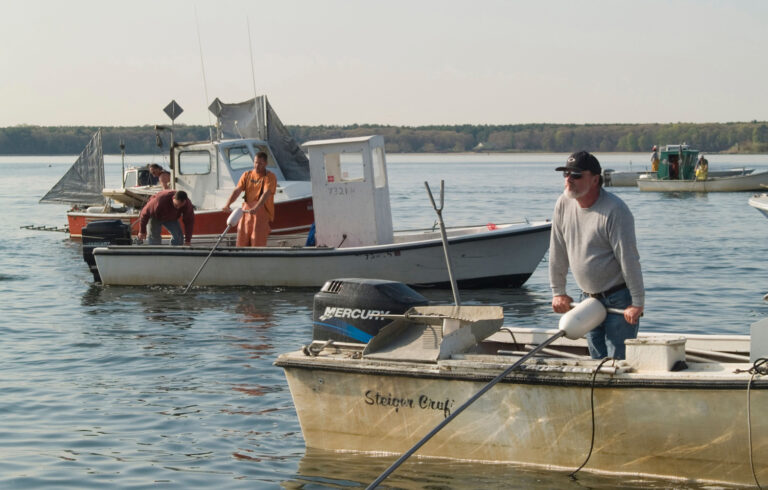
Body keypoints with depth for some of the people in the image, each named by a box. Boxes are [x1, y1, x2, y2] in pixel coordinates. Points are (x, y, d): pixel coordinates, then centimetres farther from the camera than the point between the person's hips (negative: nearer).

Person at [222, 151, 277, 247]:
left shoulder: (270, 177, -5)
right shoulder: (247, 175, 11)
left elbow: (266, 194, -20)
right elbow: (237, 190, 1)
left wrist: (256, 208, -36)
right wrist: (228, 204, -17)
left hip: (262, 211, -5)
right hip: (246, 210, 5)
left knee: (258, 243, -11)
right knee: (242, 241, 4)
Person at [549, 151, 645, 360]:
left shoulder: (615, 210, -19)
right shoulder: (563, 204, 0)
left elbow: (629, 259, -18)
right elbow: (558, 252, 8)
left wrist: (637, 303, -18)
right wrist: (558, 292, 11)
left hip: (619, 298, -6)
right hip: (589, 298, 6)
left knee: (618, 360, -10)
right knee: (598, 359, 9)